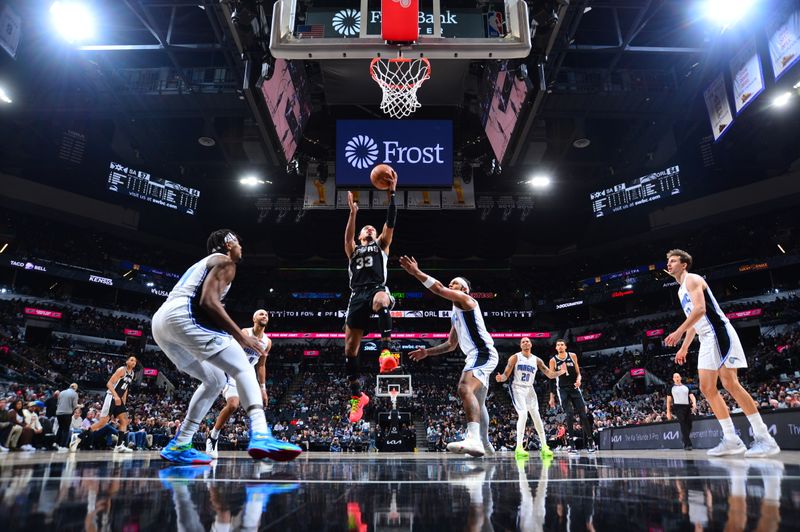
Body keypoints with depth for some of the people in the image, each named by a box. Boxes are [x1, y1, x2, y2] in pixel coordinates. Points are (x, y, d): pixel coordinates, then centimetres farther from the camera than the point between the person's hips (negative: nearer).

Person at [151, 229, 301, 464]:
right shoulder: (225, 261, 6)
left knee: (216, 380, 18)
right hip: (183, 317, -9)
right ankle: (260, 435, -30)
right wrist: (240, 336, -11)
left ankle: (179, 446, 16)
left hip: (160, 322, 9)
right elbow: (209, 301, -12)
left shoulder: (203, 264, 35)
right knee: (243, 369, -11)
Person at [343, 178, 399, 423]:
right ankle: (357, 396, 12)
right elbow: (348, 235, 5)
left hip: (378, 289, -3)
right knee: (350, 348, -2)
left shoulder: (381, 245, 24)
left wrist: (391, 194, -2)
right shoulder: (353, 250, 28)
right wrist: (353, 212, -9)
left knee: (382, 300, -43)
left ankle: (386, 350, -46)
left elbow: (390, 224, 9)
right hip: (357, 295, 3)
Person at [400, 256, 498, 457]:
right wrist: (427, 352, 23)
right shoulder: (456, 314, 26)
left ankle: (474, 439, -48)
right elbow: (451, 345, 31)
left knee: (465, 388, -33)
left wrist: (416, 272, -14)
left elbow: (439, 289, -15)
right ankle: (484, 443, 38)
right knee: (478, 402, 22)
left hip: (483, 353, -11)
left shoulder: (466, 299, -1)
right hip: (477, 356, 11)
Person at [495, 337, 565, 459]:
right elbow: (506, 375, -11)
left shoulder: (536, 360, 4)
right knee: (523, 415, -20)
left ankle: (544, 447, 12)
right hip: (517, 388, -5)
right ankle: (519, 448, -17)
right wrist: (501, 378, -34)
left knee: (537, 416, 2)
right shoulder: (515, 357, -7)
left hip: (529, 389, 5)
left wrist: (561, 372, -17)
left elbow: (550, 375, 2)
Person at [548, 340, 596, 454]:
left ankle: (590, 441, 7)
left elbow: (578, 372, 10)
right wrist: (552, 397, 1)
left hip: (574, 388, 2)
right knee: (569, 414, -12)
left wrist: (578, 379, -14)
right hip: (562, 390, -2)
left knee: (582, 414, -2)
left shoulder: (573, 356, 4)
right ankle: (571, 444, -9)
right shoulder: (553, 360, 0)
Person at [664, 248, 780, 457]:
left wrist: (678, 332, -24)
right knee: (707, 388, 3)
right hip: (707, 340, 10)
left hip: (719, 333, -10)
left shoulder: (692, 279, -5)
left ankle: (764, 438, -10)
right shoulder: (682, 290, 24)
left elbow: (700, 309, -20)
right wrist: (684, 348, 24)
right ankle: (732, 440, 5)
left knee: (730, 384, -15)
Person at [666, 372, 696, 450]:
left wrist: (694, 403, -15)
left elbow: (691, 396, 8)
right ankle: (688, 444, -16)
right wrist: (668, 412, 1)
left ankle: (685, 442, 21)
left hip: (687, 407, 4)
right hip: (678, 407, -3)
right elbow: (668, 401, 8)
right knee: (683, 425, -14)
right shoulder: (672, 388, 9)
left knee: (689, 425, 2)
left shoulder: (686, 387, 17)